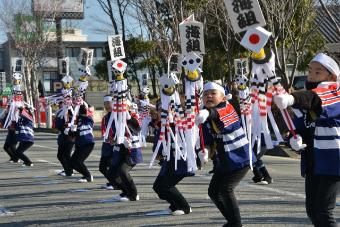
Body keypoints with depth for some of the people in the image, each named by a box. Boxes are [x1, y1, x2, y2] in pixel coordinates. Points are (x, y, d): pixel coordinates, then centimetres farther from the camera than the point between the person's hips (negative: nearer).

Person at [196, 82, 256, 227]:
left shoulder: (227, 107, -17)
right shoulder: (205, 118, 2)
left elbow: (217, 113, -42)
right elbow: (207, 139, 5)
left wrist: (207, 112, -63)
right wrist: (207, 148, -18)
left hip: (240, 158, -8)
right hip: (222, 161, 8)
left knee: (225, 189, -18)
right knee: (213, 191, 12)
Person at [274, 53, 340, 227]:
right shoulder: (307, 100, 7)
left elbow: (315, 99, -38)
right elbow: (303, 126, 12)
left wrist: (291, 98, -58)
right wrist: (297, 138, -13)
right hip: (313, 161, 8)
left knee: (323, 212, -10)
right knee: (312, 210, 12)